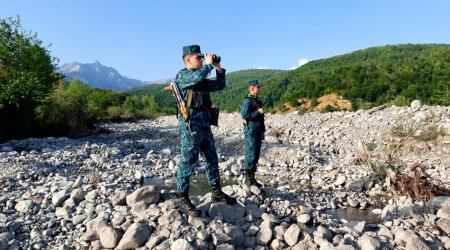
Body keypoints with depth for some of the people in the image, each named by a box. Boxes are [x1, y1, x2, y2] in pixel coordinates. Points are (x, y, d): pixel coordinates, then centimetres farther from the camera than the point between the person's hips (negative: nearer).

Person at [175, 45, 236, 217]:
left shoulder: (202, 80, 19)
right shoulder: (182, 75, -6)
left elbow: (220, 85, 24)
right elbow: (198, 76, -27)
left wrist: (218, 67, 14)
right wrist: (209, 64, -10)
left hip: (205, 124, 9)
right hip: (191, 124, -9)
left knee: (212, 159, 13)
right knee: (188, 162, -3)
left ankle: (217, 193, 25)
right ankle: (183, 201, 7)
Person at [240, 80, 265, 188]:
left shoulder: (257, 101, 18)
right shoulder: (247, 101, -10)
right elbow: (244, 115, -21)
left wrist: (262, 131, 19)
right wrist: (258, 112, -17)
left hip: (257, 131, 9)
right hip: (251, 131, -9)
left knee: (256, 155, 10)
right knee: (251, 155, -7)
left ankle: (252, 177, 18)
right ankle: (247, 178, 1)